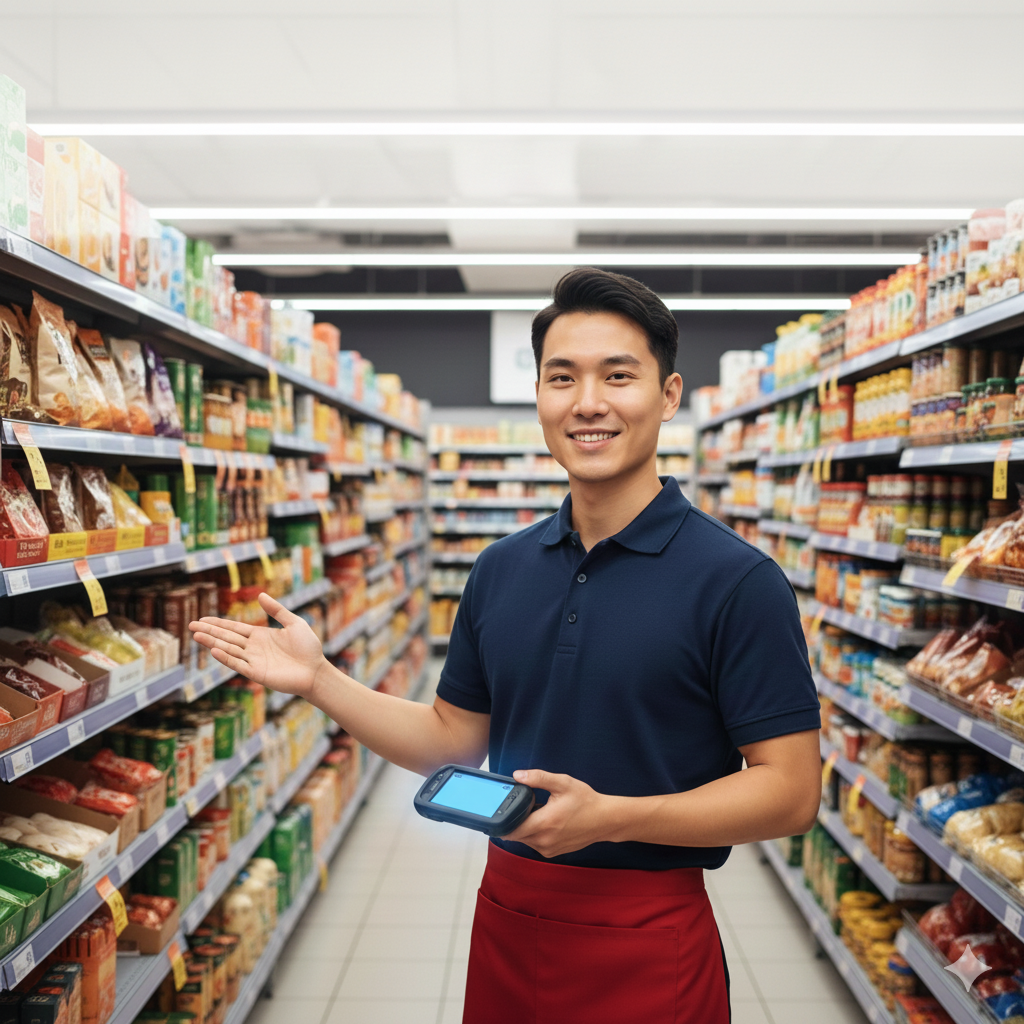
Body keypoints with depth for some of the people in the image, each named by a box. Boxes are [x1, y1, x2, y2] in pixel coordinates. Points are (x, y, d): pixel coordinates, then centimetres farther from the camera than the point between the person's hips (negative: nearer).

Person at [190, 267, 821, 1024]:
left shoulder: (737, 581, -14)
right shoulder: (501, 570, 3)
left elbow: (791, 791, -15)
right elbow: (454, 738, 9)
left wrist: (607, 816, -25)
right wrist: (318, 680, -2)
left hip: (646, 942, -5)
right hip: (505, 916, 5)